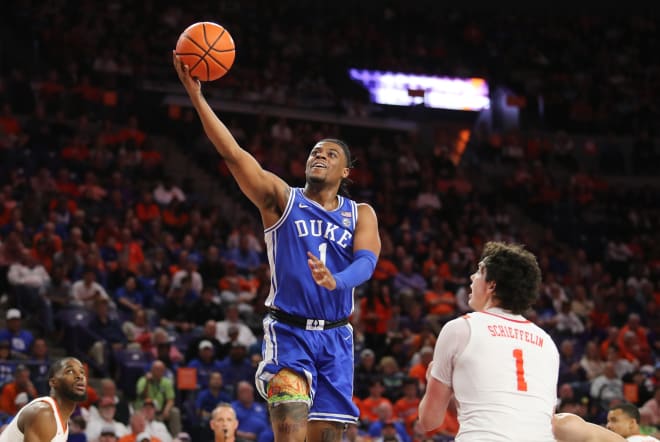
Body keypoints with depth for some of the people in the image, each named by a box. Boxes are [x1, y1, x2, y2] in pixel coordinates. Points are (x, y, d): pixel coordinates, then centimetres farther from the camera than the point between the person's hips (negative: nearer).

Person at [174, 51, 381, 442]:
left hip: (335, 338, 3)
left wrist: (335, 281, -34)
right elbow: (233, 153, -9)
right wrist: (197, 97, -20)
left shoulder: (360, 215, 9)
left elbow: (367, 262, -10)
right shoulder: (281, 198, 4)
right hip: (288, 332, -3)